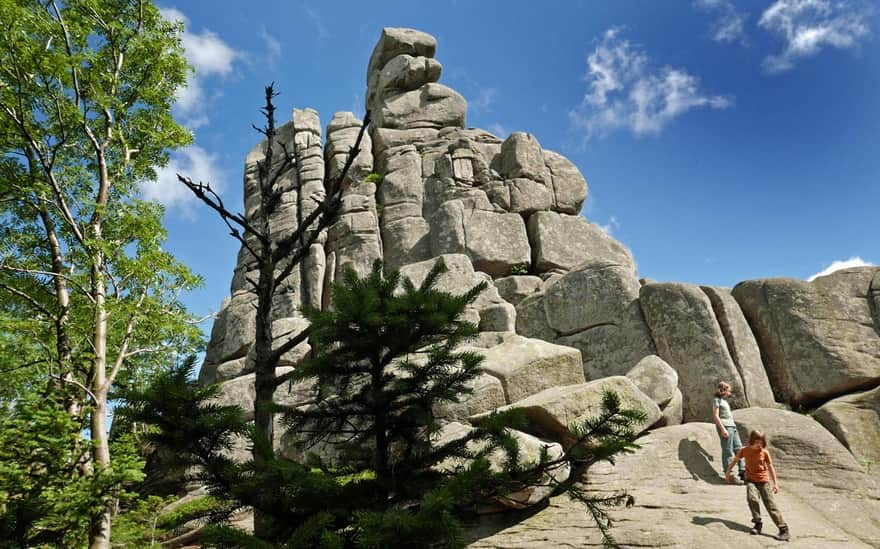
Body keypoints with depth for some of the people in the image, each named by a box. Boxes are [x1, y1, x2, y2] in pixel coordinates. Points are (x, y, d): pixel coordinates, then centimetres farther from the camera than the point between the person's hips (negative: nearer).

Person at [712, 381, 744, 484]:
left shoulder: (724, 400, 22)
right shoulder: (717, 400, -4)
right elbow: (715, 416, -11)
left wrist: (734, 426, 19)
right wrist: (723, 429, -18)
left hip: (733, 426, 9)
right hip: (725, 427, -9)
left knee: (739, 449, 6)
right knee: (728, 452, -8)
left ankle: (743, 473, 9)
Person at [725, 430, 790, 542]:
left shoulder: (764, 452, -5)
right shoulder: (744, 451, -3)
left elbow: (770, 467, 4)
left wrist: (775, 482, 3)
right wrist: (727, 472, 16)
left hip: (763, 481, 0)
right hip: (751, 480, 0)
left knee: (770, 505, -7)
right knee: (752, 498, -25)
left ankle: (784, 530, -3)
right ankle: (757, 524, -9)